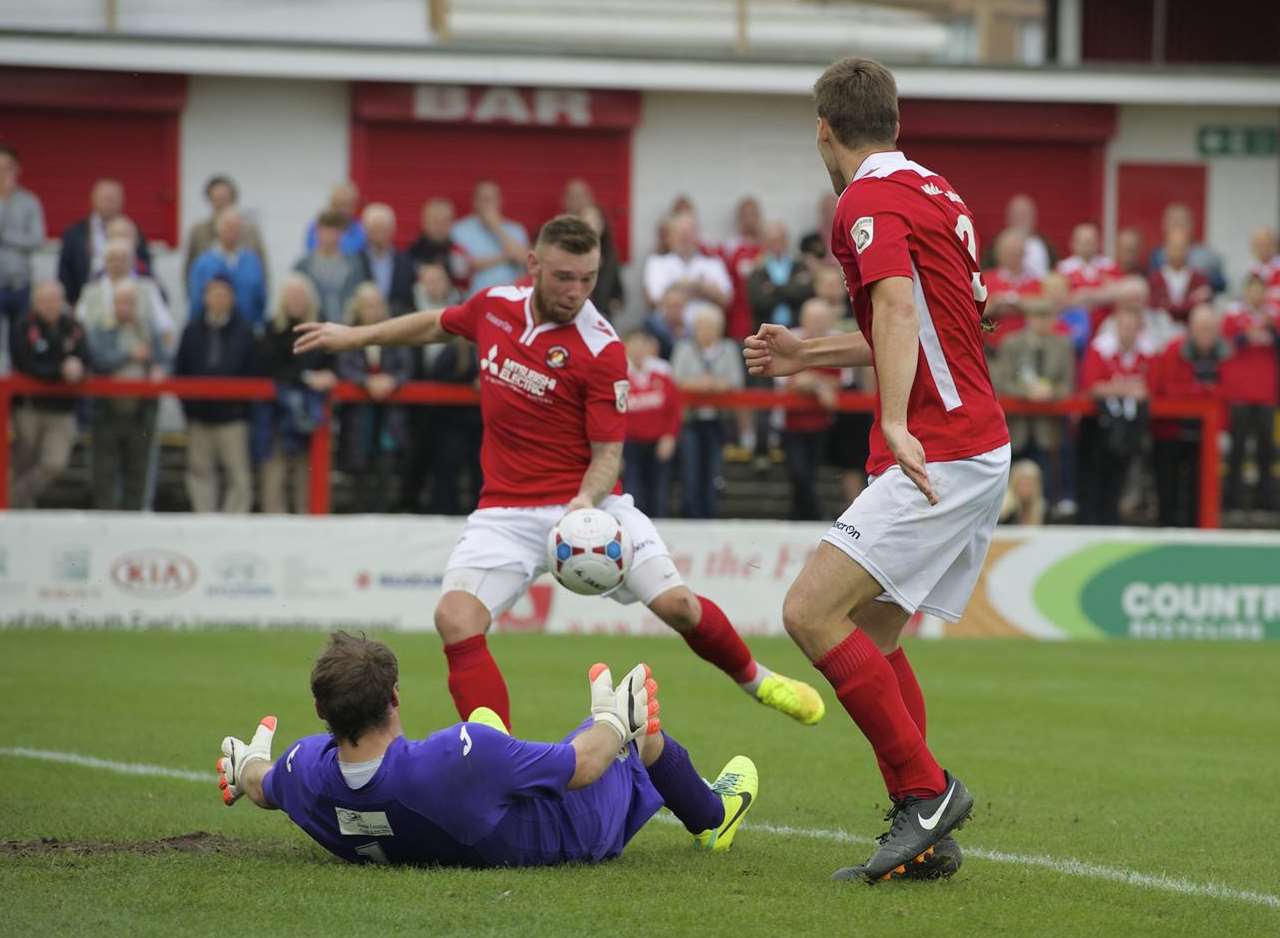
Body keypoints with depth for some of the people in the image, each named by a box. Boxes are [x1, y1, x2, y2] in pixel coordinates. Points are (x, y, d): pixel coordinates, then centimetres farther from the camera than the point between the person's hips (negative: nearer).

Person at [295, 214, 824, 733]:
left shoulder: (601, 351, -14)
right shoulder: (494, 306, 0)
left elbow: (608, 453, -11)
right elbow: (437, 325, 23)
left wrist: (586, 501, -30)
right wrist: (356, 336, 27)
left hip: (586, 502, -3)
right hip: (507, 510, 3)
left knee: (676, 603, -13)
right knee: (455, 619, -21)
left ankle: (753, 678, 19)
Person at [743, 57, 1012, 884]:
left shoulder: (870, 200, -11)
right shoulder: (930, 189, 18)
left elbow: (898, 304, -30)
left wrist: (896, 423, -42)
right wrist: (811, 354, 41)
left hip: (940, 454, -10)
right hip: (980, 449, 10)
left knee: (811, 613, -14)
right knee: (871, 636, 13)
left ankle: (926, 789, -11)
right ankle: (927, 836, 10)